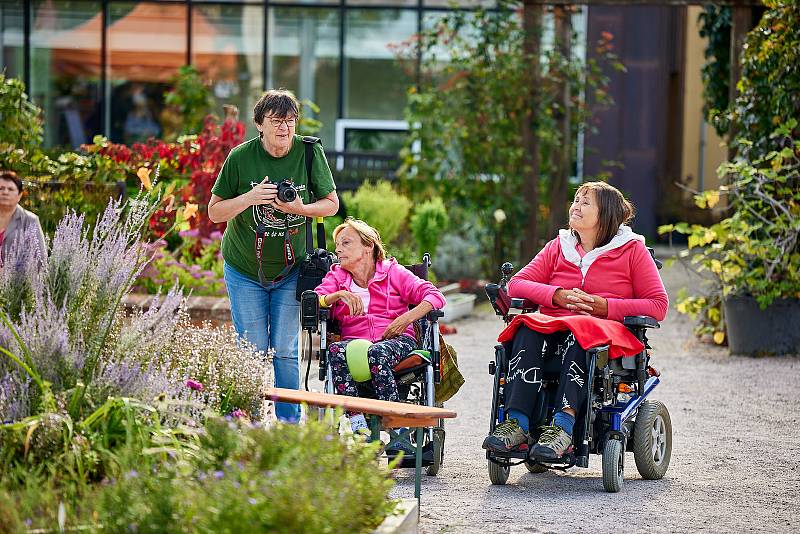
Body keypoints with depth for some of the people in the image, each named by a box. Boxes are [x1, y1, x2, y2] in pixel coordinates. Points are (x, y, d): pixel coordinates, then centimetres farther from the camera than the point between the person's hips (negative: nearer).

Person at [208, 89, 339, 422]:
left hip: (291, 269, 0)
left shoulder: (310, 152, -9)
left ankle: (289, 425, 9)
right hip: (244, 269, 0)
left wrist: (300, 208, -21)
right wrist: (249, 198, -25)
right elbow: (215, 212, -7)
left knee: (285, 351, 1)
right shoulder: (241, 157, -12)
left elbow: (331, 204, -1)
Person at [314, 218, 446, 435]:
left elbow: (434, 295, 3)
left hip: (397, 339, -2)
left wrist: (407, 318, -12)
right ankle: (358, 425, -40)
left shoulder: (393, 272, 13)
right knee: (336, 351, -34)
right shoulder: (336, 276, 22)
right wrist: (340, 295, -14)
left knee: (377, 353, -38)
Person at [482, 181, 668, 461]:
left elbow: (659, 305, 1)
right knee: (528, 331, -32)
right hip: (553, 326, 3)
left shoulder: (632, 250, 9)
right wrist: (557, 296, -8)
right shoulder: (558, 247, 20)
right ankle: (516, 423, -46)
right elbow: (516, 284, 11)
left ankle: (563, 425, -53)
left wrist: (605, 306, -10)